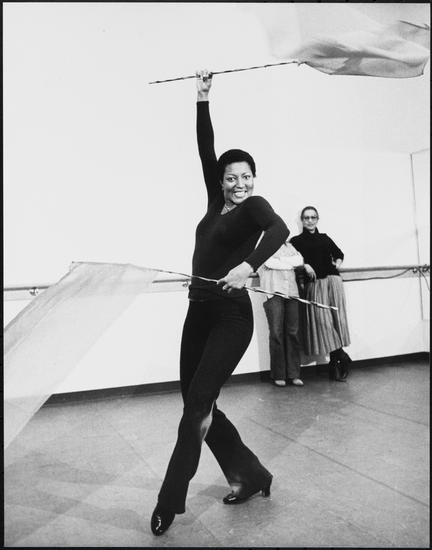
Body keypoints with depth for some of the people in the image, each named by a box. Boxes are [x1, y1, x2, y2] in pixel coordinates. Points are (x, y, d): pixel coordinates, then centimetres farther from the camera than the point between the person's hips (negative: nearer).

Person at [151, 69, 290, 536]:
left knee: (197, 405, -6)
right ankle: (251, 476, 27)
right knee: (197, 404, 10)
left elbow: (279, 230, -23)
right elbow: (205, 149, 16)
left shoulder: (254, 205, -1)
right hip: (199, 313, 7)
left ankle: (169, 502, 9)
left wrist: (248, 265, -38)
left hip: (231, 316, -7)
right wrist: (202, 99, 17)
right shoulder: (217, 202, 15)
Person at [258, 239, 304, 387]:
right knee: (276, 333, -6)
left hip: (291, 291, 4)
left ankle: (293, 374, 5)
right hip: (273, 292, -4)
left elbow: (300, 260, 6)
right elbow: (270, 263, -8)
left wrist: (280, 261, -1)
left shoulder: (288, 246, 23)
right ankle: (278, 375, 2)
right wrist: (290, 263, 2)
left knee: (292, 332, 0)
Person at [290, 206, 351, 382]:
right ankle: (340, 356, -2)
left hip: (333, 280, 3)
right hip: (314, 283, -3)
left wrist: (338, 261, 10)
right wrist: (305, 266, -19)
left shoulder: (325, 238, 20)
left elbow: (338, 253, 30)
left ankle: (335, 363, 4)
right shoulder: (296, 240, 9)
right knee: (322, 320, -12)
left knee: (337, 318, -3)